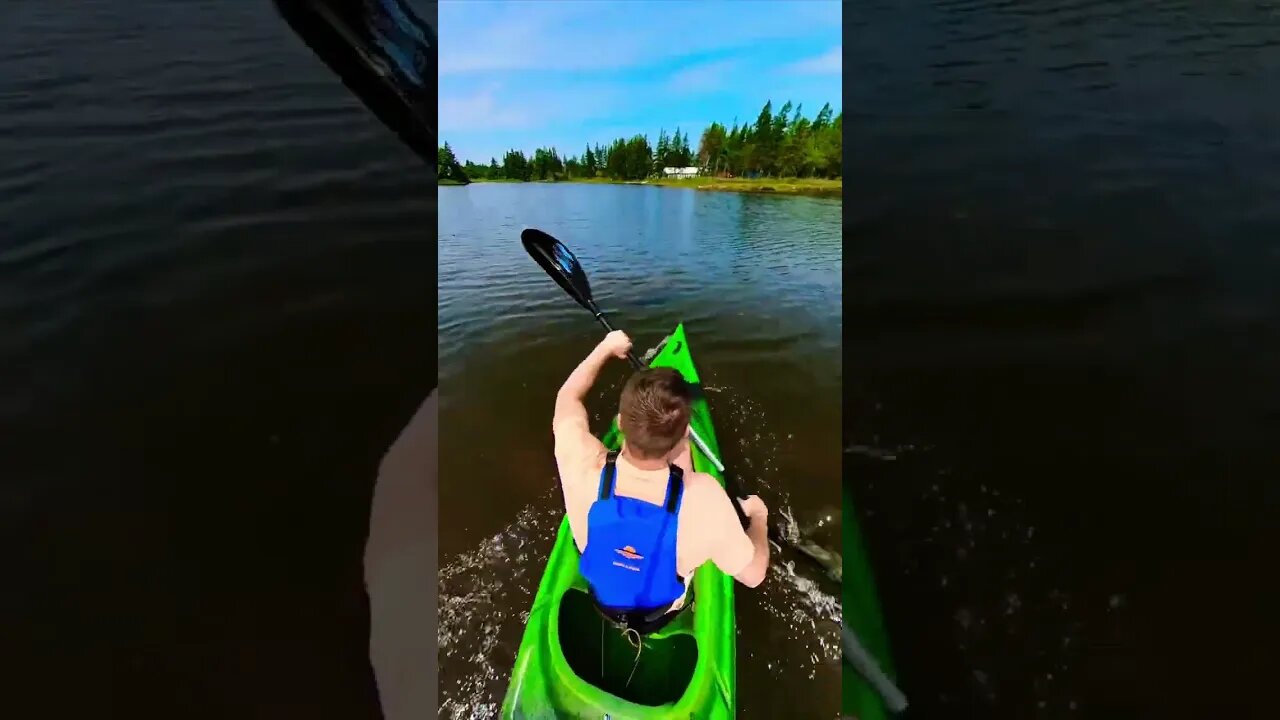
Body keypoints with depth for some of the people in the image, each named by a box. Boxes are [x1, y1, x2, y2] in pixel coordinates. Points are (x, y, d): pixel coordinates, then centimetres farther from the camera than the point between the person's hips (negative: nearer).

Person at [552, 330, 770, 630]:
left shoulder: (584, 466, -38)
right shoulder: (702, 498, -42)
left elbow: (568, 396, -15)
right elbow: (754, 574, -22)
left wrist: (606, 347, 0)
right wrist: (758, 516, -3)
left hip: (597, 598, 1)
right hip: (665, 611, -1)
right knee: (677, 446, 5)